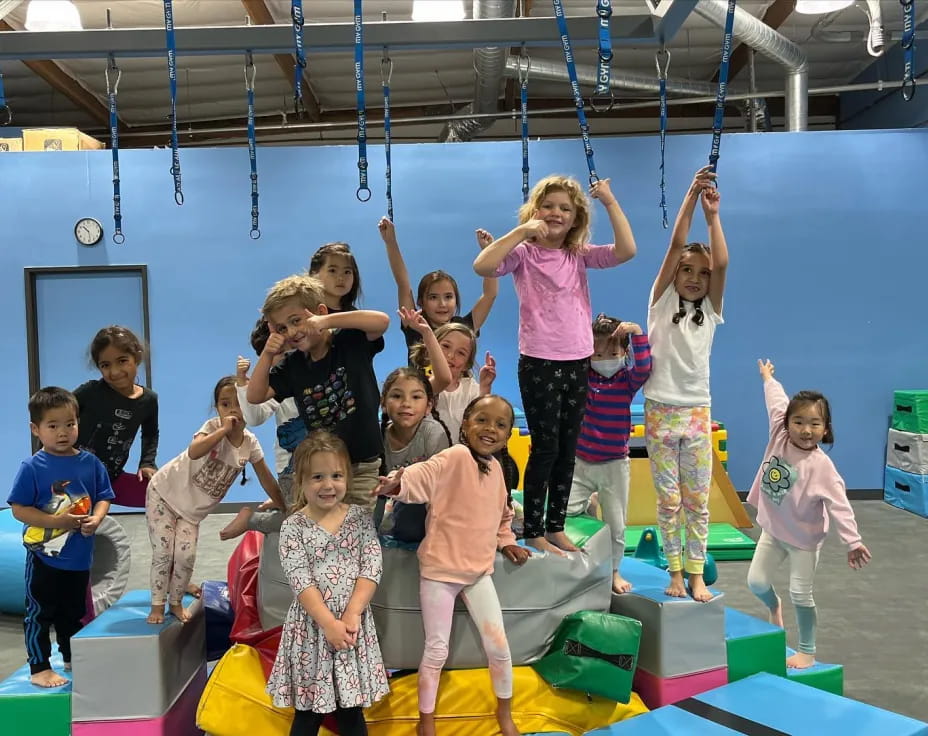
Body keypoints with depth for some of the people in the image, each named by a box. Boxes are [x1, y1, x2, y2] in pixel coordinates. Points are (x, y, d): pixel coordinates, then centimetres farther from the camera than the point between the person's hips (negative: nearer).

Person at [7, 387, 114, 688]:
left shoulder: (90, 463, -2)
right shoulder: (32, 467, -13)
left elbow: (103, 497, 4)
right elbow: (19, 509, -13)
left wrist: (95, 519, -16)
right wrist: (57, 521, -22)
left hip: (80, 555, 4)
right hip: (44, 555, -4)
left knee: (73, 613, 20)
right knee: (39, 613, 5)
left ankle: (72, 660, 37)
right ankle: (39, 668, 18)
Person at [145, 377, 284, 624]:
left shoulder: (250, 443, -10)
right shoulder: (213, 426, -24)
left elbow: (266, 478, -2)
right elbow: (194, 452, -45)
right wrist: (224, 429, -44)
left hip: (194, 508, 4)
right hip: (165, 491, -4)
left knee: (186, 555, -5)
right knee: (162, 552, -4)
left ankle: (176, 602, 19)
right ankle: (157, 605, 13)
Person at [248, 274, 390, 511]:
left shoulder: (350, 342, -10)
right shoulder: (292, 365, 2)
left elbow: (382, 321, -28)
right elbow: (255, 396, 1)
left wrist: (327, 322, -32)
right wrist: (267, 354, -11)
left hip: (363, 465, -4)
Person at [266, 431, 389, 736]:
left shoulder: (360, 518, 2)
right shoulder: (293, 527, -5)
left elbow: (372, 569, -5)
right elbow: (300, 581, -12)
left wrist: (351, 614, -15)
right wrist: (328, 622, -19)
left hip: (353, 622, 2)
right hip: (312, 625, -1)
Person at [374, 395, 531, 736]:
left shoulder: (495, 467, 4)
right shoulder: (455, 457, -18)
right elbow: (421, 476, -36)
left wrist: (506, 541, 12)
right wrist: (397, 483, -55)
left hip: (479, 570, 6)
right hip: (440, 570, -6)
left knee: (498, 645, 9)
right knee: (437, 650, 5)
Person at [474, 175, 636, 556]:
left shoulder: (580, 255, 6)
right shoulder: (525, 254, -5)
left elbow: (626, 251, -8)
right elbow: (483, 266, -23)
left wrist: (610, 202, -8)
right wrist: (522, 231, -24)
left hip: (578, 362, 5)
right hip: (539, 363, -5)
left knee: (568, 449, 11)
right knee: (545, 448, 0)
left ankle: (556, 527, 24)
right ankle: (534, 533, 12)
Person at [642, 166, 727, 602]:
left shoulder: (710, 310, 6)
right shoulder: (662, 301, 1)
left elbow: (722, 263, -9)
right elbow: (676, 245, -9)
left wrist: (713, 215, -12)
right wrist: (691, 196, -14)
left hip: (698, 414, 2)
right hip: (660, 413, -2)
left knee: (698, 501, 5)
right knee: (668, 501, 4)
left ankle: (696, 574, 14)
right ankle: (675, 571, 16)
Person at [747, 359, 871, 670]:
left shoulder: (821, 465, -23)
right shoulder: (780, 437, -12)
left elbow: (839, 504, -24)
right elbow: (777, 403, 4)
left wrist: (853, 541, -29)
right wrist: (768, 379, 19)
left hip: (804, 538, -4)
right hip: (773, 529, 4)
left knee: (800, 594, 1)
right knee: (756, 581, 6)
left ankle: (807, 652, 18)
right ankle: (774, 606, 41)